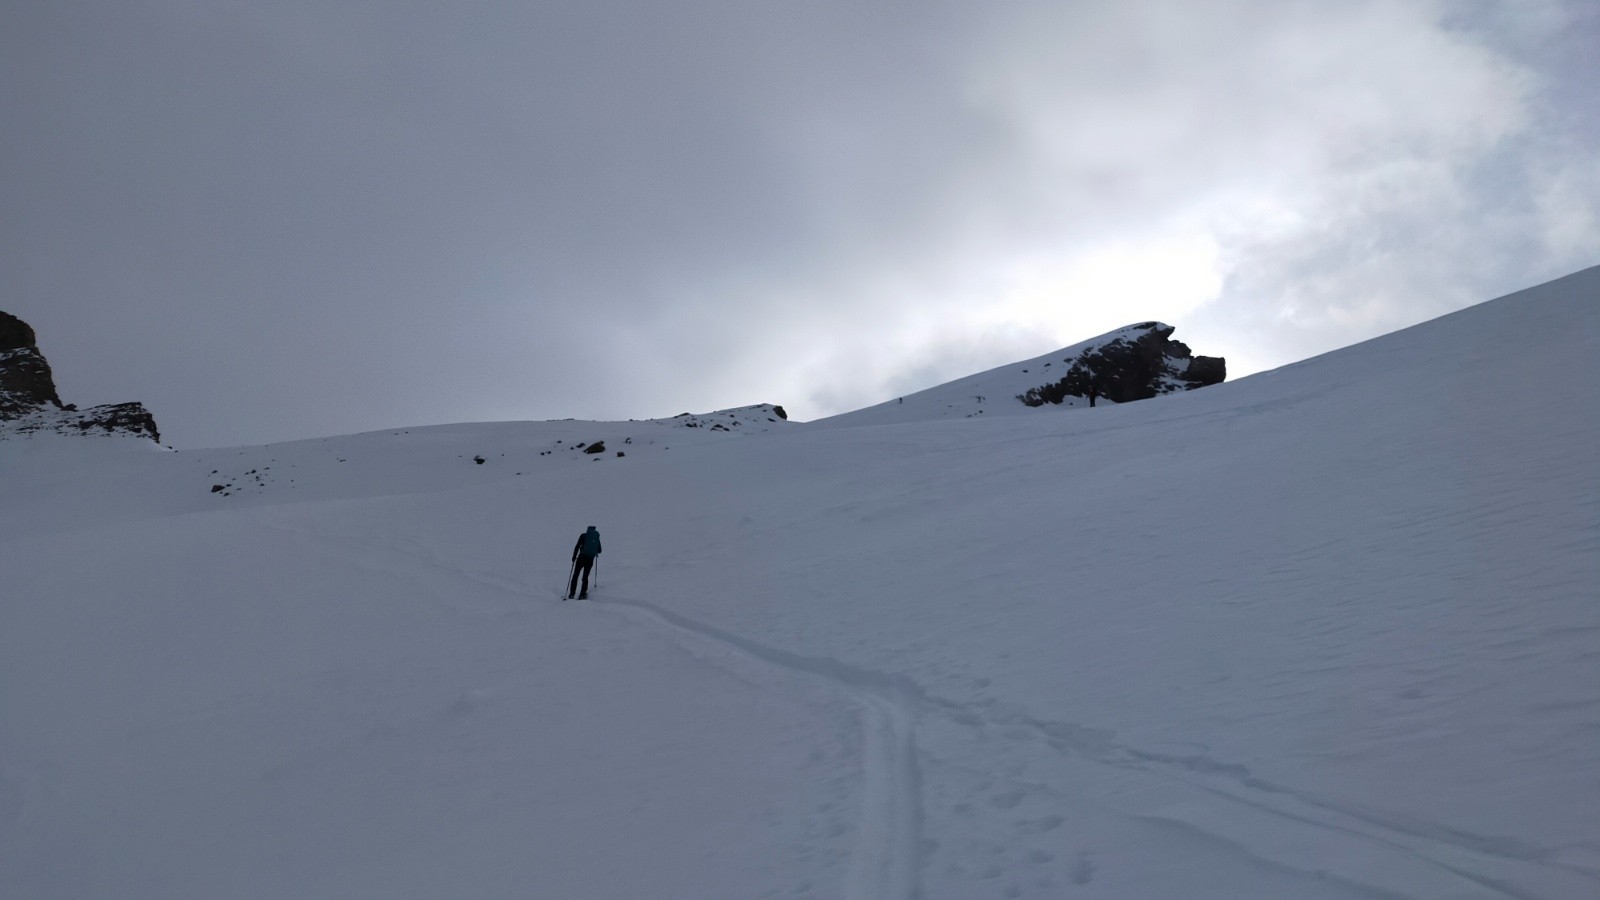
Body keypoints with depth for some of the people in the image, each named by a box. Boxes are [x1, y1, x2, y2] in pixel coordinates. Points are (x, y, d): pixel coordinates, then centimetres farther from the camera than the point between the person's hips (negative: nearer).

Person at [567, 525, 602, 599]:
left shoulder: (583, 535, 3)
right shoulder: (597, 537, 12)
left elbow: (577, 546, -6)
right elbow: (599, 550, 18)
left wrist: (574, 557, 2)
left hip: (582, 557, -2)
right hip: (590, 559, 2)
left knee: (575, 575, 7)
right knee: (585, 577, 12)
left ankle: (572, 594, 1)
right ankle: (582, 594, 3)